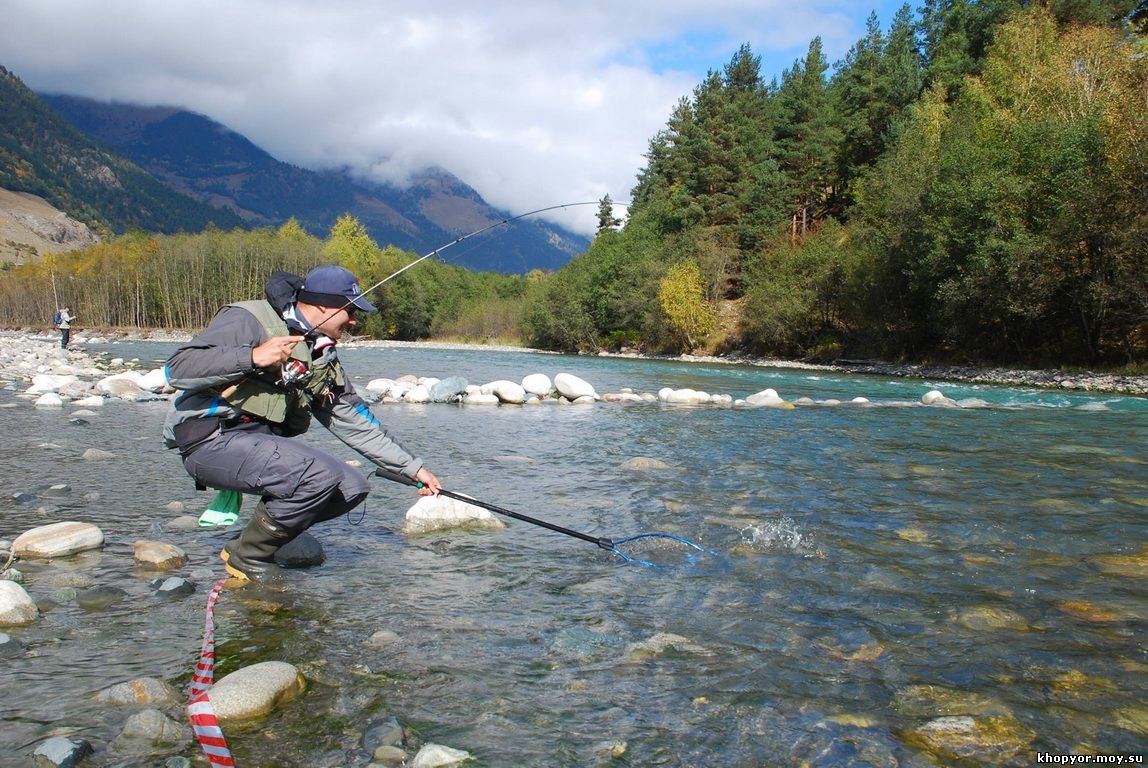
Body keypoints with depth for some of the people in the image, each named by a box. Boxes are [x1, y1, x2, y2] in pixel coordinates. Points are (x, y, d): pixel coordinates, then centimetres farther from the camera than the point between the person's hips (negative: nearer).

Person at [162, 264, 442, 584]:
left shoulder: (322, 359, 15)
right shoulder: (249, 320, -9)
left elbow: (355, 423, 16)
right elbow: (178, 369, -17)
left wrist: (413, 467, 13)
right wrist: (252, 357, -27)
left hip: (263, 443, 8)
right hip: (212, 441, -8)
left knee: (353, 486, -6)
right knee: (321, 475, -28)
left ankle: (258, 538, 4)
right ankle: (247, 556, -7)